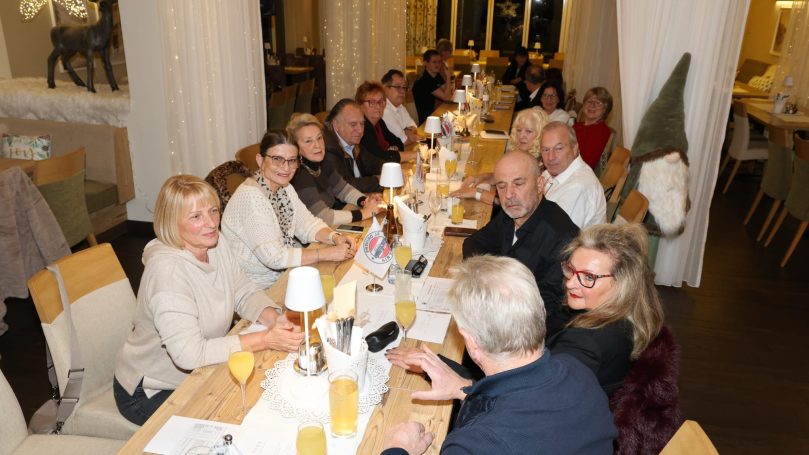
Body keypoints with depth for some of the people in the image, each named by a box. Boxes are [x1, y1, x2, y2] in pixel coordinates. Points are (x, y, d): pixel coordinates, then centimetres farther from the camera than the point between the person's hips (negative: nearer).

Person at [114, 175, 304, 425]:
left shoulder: (217, 244, -7)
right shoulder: (166, 268, -30)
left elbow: (244, 293, 0)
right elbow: (189, 354, -35)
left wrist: (274, 319, -22)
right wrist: (265, 340, -35)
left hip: (198, 373, 7)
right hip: (150, 392, -7)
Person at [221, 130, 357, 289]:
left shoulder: (284, 188, 4)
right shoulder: (250, 196, -23)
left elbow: (308, 224, 8)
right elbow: (274, 257, -27)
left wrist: (335, 238, -13)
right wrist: (328, 254, -26)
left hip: (286, 272, 8)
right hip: (259, 286, -8)